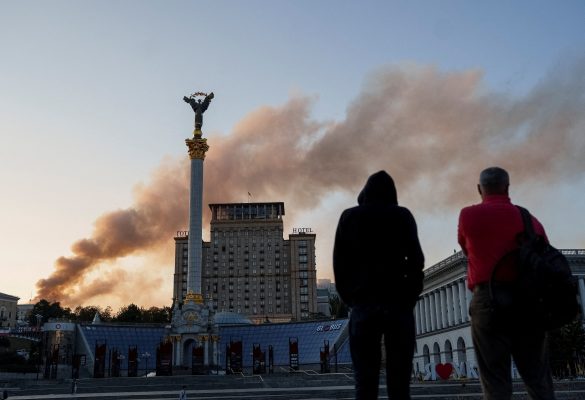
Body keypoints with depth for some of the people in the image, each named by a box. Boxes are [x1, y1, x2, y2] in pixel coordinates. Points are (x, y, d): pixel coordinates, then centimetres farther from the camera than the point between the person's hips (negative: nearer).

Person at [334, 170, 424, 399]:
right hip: (398, 303, 0)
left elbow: (339, 263, 5)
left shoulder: (349, 217, 9)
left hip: (363, 303, 0)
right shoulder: (403, 216, 8)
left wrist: (350, 299, 9)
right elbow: (416, 261, 1)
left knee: (365, 382, -1)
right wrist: (410, 298, 7)